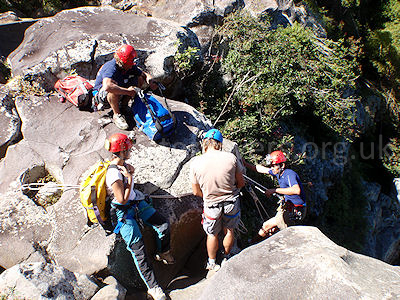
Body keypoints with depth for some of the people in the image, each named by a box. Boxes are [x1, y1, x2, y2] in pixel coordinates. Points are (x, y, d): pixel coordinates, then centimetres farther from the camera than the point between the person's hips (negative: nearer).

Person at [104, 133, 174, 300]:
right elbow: (123, 200, -23)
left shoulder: (121, 163, -1)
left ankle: (163, 254, 27)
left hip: (137, 202, 8)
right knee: (138, 249, -11)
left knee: (163, 226, 0)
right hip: (123, 212, -8)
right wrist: (129, 178, -20)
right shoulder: (114, 173, -28)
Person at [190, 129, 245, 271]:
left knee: (212, 235, 22)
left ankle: (212, 263, 43)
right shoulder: (231, 158, -16)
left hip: (212, 205, -1)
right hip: (232, 202, 1)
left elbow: (196, 192, -5)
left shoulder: (196, 163, -17)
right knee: (229, 231, 25)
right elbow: (241, 183, -4)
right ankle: (227, 258, 48)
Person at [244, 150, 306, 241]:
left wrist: (274, 190, -40)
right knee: (272, 230, 16)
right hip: (288, 208, 8)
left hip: (295, 212, -8)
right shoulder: (278, 172, 1)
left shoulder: (289, 174, -25)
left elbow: (297, 190, -43)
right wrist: (245, 164, 11)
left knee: (266, 226, -1)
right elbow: (262, 169, 14)